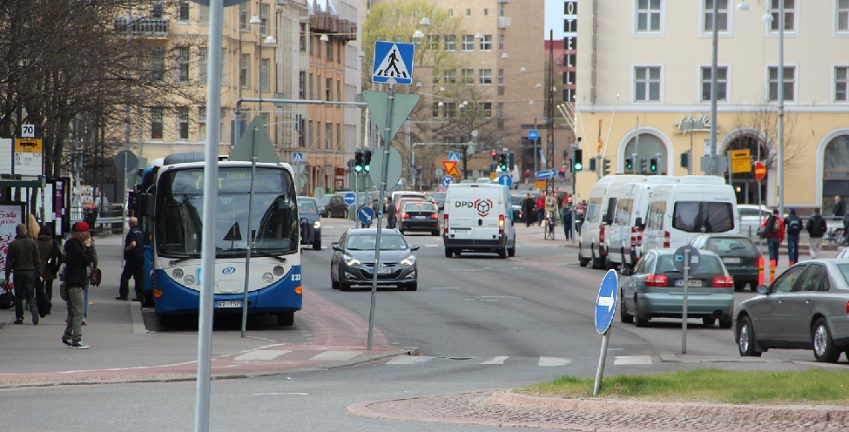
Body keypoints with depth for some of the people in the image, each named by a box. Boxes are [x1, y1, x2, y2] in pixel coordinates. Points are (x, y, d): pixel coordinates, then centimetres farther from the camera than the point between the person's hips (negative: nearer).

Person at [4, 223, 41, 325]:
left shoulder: (12, 245, -3)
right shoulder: (32, 243, 2)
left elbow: (9, 262, -2)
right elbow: (38, 260, 3)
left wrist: (7, 277, 2)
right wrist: (39, 274, 9)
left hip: (18, 273, -1)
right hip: (30, 273, 1)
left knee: (18, 296, 10)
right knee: (30, 295, 3)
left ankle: (19, 317, 9)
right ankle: (34, 308, -26)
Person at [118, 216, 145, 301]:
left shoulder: (132, 232, -13)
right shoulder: (140, 232, 13)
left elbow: (133, 244, -25)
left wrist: (126, 249, -11)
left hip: (133, 257, -8)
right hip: (141, 256, 8)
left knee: (125, 276, 1)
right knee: (139, 277, 8)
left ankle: (123, 295, 0)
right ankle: (140, 296, 5)